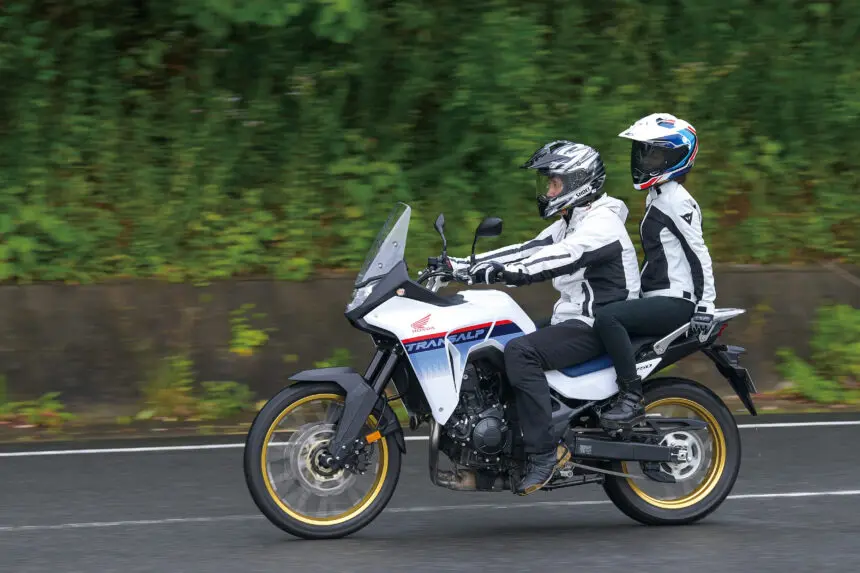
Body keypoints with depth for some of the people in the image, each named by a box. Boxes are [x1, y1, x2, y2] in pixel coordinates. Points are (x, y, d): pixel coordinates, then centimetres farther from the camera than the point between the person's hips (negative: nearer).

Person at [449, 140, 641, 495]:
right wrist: (464, 264, 2)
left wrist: (499, 272, -40)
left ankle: (543, 452, -31)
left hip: (597, 327, -11)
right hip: (571, 319, 11)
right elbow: (530, 251, 12)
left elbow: (557, 259, -29)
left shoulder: (601, 225, -14)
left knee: (521, 352, -31)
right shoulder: (570, 224, 18)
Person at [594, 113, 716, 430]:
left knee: (608, 317, -29)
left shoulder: (677, 201, -11)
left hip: (675, 303, -11)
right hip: (657, 300, 11)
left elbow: (698, 252, -16)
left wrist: (705, 305, -21)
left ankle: (631, 398, -31)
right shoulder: (657, 197, 20)